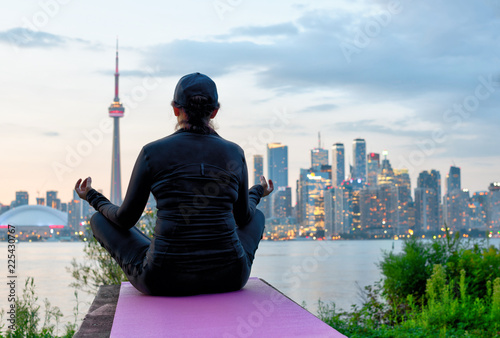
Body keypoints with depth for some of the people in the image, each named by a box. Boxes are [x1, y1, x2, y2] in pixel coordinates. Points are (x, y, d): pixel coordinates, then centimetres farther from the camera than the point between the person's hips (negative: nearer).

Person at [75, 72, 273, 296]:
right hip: (229, 277, 3)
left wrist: (93, 198, 25)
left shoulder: (152, 152, -4)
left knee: (99, 219, 22)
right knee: (257, 216, 33)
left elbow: (126, 219, 4)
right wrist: (257, 193, 38)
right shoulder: (234, 153, 2)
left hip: (164, 280, -2)